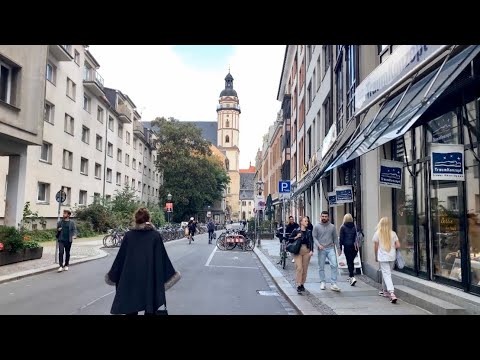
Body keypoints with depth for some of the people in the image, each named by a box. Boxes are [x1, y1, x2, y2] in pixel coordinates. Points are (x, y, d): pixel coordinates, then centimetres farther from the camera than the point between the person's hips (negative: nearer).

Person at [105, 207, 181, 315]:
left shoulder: (128, 235, -3)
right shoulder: (156, 235, -6)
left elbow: (121, 257, 1)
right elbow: (162, 257, -5)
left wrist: (113, 275, 14)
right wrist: (172, 273, 7)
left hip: (131, 277, 1)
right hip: (150, 278, -1)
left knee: (131, 309, 13)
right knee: (150, 309, 11)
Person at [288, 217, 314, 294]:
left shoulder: (309, 232, 8)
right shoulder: (296, 231, -1)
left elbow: (311, 241, 5)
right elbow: (289, 239, 4)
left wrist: (311, 251, -7)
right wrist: (296, 237, -14)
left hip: (306, 251, 3)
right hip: (297, 251, -3)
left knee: (305, 269, 7)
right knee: (299, 268, -11)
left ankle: (302, 284, 20)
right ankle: (298, 285, -8)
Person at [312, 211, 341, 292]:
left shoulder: (332, 226, 7)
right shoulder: (316, 227, 2)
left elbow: (335, 238, 12)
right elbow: (314, 237, -1)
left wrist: (338, 248, 11)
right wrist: (318, 245, -17)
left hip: (330, 248, 1)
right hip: (321, 250, 0)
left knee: (334, 265, -12)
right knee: (321, 267, 7)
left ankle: (333, 284, -7)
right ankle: (322, 282, 21)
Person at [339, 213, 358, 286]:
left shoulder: (343, 227, -4)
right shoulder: (354, 227, 7)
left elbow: (341, 238, -5)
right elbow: (356, 237, 4)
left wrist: (340, 248, 0)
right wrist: (355, 244, 5)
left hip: (347, 246, -4)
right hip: (354, 246, 4)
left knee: (349, 262, -2)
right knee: (351, 261, 17)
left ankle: (352, 277, -17)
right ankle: (350, 277, 28)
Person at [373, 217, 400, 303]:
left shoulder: (377, 233, -5)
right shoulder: (393, 233, 0)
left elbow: (376, 247, -1)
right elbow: (398, 245, -1)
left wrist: (376, 256, 13)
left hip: (382, 257, -3)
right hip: (392, 257, 3)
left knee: (386, 274, -4)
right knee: (387, 273, 19)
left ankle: (392, 294, -19)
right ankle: (385, 291, 31)